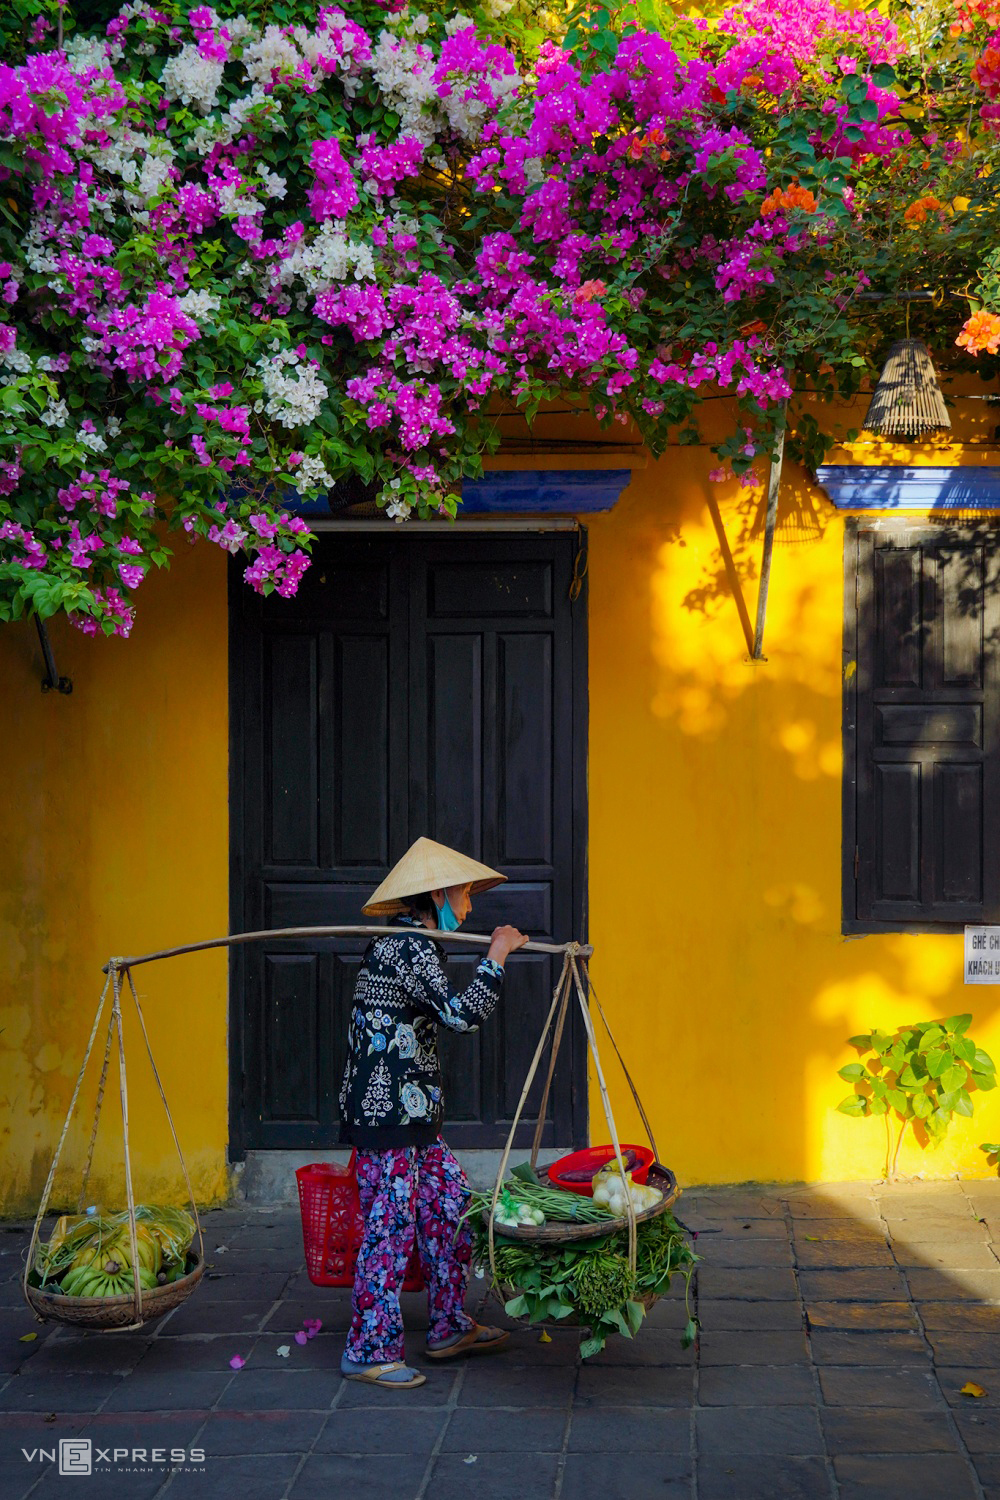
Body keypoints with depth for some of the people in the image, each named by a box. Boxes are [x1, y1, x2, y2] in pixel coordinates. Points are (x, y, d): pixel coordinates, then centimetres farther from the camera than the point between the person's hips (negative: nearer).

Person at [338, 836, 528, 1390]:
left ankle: (449, 1327, 25)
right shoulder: (410, 947, -17)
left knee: (450, 1206, 14)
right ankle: (368, 1350, 7)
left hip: (412, 1114, 11)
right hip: (387, 1112, -11)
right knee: (392, 1225, -3)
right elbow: (461, 1013, -28)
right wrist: (497, 955, -18)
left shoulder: (401, 945, 16)